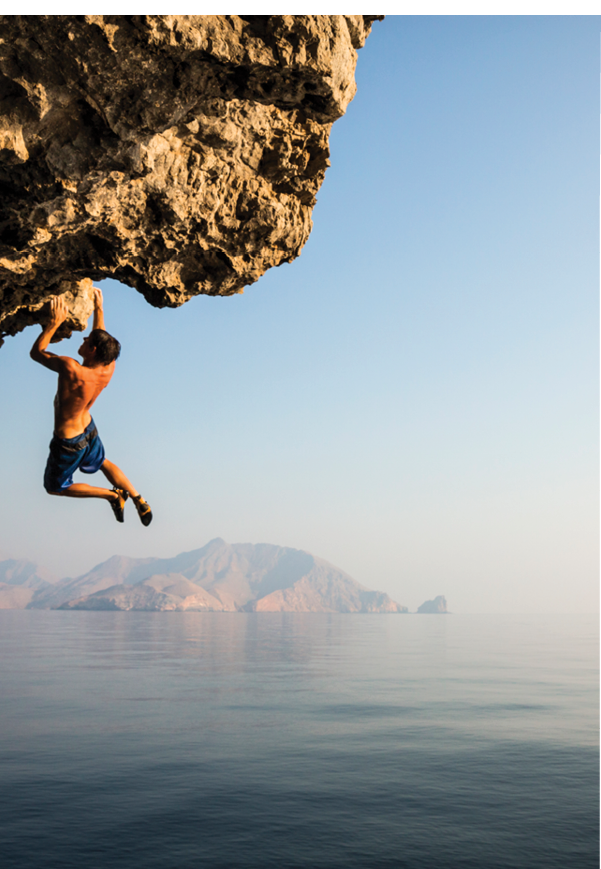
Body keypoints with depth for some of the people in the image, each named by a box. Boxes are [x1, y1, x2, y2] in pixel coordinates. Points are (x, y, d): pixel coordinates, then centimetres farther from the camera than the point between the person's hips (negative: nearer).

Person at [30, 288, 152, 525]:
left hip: (68, 442, -6)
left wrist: (55, 322, -20)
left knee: (55, 487, 19)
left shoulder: (71, 369, -37)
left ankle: (112, 495, 15)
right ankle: (139, 500, 30)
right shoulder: (108, 368, -18)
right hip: (88, 430, 7)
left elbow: (36, 352, -22)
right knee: (102, 463, 36)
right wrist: (99, 309, 10)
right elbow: (103, 341, 5)